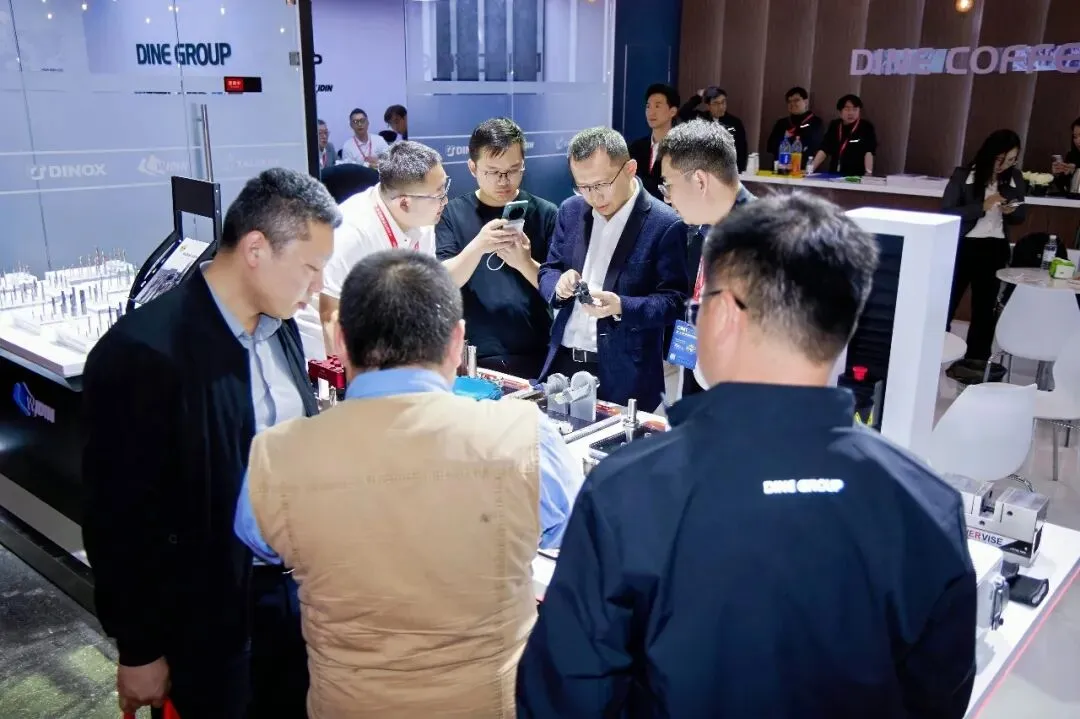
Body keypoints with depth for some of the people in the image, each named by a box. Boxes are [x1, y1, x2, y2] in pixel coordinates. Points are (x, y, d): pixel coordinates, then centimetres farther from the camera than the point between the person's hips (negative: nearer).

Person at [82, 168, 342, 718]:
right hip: (208, 617, -6)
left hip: (294, 583, 6)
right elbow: (119, 520, -17)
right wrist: (139, 650, -9)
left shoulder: (278, 326, -1)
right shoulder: (143, 354, -23)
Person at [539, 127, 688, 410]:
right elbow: (548, 272, 12)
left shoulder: (665, 224, -11)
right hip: (563, 362, 5)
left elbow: (675, 301, -11)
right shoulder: (571, 210, 6)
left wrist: (622, 307, -26)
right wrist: (559, 284, -11)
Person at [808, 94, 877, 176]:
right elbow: (824, 150, 6)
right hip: (834, 176, 4)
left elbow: (868, 152, -12)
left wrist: (868, 173, -24)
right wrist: (810, 168, -6)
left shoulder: (866, 127, -2)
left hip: (856, 177, -4)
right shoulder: (834, 125, 10)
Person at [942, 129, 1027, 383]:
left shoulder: (1015, 178, 2)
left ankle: (975, 361, 21)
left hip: (996, 250, 4)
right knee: (946, 303, 4)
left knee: (986, 307, 11)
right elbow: (946, 213, -16)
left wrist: (1011, 211, -10)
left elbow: (1020, 216, 13)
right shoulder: (963, 175, -10)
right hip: (963, 246, -4)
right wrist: (982, 206, -24)